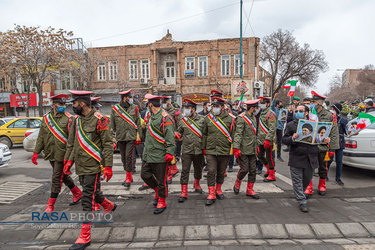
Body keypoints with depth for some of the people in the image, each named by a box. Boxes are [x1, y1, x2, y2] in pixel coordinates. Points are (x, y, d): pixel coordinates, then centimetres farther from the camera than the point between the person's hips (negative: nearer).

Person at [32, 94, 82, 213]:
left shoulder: (69, 119, -7)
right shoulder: (46, 118, 9)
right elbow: (41, 137, 11)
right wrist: (36, 152, 5)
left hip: (62, 154, -6)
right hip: (50, 154, 6)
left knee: (56, 178, -2)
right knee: (63, 176, 17)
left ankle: (50, 205, 11)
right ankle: (77, 193, 35)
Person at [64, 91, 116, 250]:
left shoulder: (99, 120, -13)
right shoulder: (77, 120, 10)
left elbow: (108, 144, -14)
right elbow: (71, 143, 19)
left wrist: (108, 166, -17)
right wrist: (69, 160, 11)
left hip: (93, 166, -8)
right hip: (80, 166, 8)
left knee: (88, 199, -5)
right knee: (92, 192, 22)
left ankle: (85, 237, 6)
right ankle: (109, 206, 49)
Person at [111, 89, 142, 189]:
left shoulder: (134, 108, 1)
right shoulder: (115, 109, 2)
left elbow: (138, 123, 3)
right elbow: (112, 125, 7)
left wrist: (139, 137, -1)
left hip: (131, 137, -2)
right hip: (120, 137, 2)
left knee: (129, 156, -8)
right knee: (123, 157, 11)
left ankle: (128, 178, 3)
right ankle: (129, 176, 27)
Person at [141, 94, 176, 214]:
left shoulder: (165, 118, -14)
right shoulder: (151, 116, 14)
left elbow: (170, 137, -18)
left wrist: (169, 152, -23)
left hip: (160, 156, -9)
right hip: (148, 154, 9)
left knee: (161, 180, 3)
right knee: (145, 175, 12)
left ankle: (162, 202, 21)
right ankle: (157, 191, 36)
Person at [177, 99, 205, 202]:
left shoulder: (202, 119, -2)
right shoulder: (183, 121, 1)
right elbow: (179, 132, 12)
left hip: (199, 150, 1)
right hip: (187, 150, 0)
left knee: (198, 169, 17)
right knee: (185, 171, -2)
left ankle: (197, 184, 43)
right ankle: (184, 192, 6)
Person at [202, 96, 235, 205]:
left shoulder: (229, 119, 0)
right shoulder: (208, 118, 3)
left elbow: (233, 135, 5)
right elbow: (204, 134, 10)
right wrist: (203, 148, 8)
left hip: (224, 151, 0)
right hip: (210, 151, 0)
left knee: (221, 172, 14)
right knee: (211, 172, -4)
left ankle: (218, 189, 34)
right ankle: (211, 194, 5)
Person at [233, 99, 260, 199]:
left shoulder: (253, 118, 15)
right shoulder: (241, 118, -11)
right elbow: (238, 134, -19)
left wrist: (256, 146, 22)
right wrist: (236, 148, -25)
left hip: (252, 150, 8)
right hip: (243, 150, -8)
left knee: (253, 170, 8)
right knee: (244, 169, -6)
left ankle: (249, 190, 20)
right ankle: (237, 183, 22)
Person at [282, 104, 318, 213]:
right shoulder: (290, 125, 3)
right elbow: (284, 139, -3)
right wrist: (292, 138, -23)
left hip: (311, 158, 3)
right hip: (297, 158, -3)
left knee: (307, 180, 17)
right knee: (298, 181, 0)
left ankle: (299, 193, 43)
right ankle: (302, 202, 10)